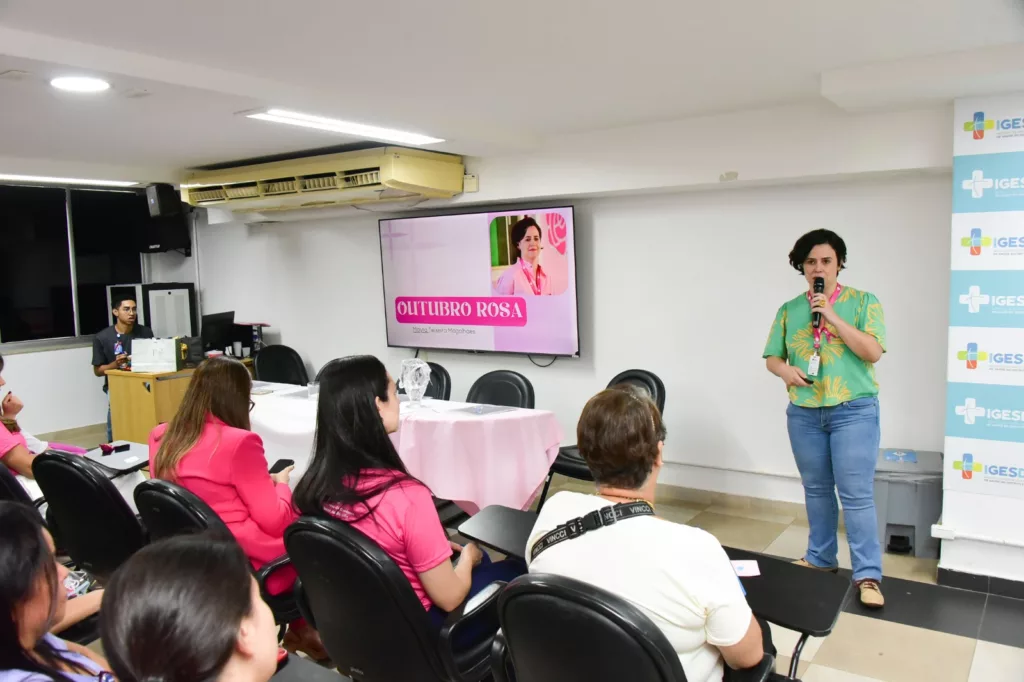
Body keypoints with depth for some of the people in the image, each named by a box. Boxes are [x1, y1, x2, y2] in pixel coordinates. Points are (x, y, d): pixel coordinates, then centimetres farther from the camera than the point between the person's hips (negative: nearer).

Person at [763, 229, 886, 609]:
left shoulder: (863, 302, -1)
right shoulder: (789, 311, 7)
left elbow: (873, 352, -11)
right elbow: (771, 358, 9)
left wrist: (833, 317, -16)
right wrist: (785, 370, -14)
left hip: (853, 411, -3)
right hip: (804, 413, 4)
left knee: (856, 494, -5)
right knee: (816, 490, 14)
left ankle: (867, 575, 4)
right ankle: (821, 559, 28)